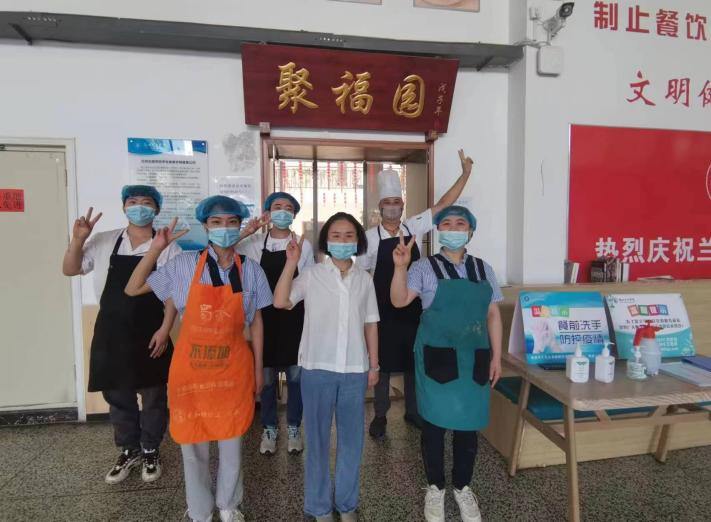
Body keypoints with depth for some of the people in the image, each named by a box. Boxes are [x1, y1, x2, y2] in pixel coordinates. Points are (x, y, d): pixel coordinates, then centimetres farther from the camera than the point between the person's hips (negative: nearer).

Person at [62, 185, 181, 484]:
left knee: (154, 396, 10)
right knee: (117, 396, 15)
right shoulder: (104, 241, 2)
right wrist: (78, 240, -8)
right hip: (111, 332, 3)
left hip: (150, 333, -2)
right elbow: (70, 270, 9)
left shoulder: (167, 246, -5)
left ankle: (150, 452, 31)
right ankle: (129, 451, 34)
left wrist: (165, 329, -12)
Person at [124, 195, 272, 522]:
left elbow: (255, 322, 4)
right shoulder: (184, 265, -5)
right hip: (190, 367, 0)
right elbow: (133, 289, -2)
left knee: (231, 443, 15)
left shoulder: (251, 271, -3)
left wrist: (258, 369, 7)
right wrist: (157, 248, -11)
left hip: (233, 368, 1)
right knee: (193, 447, 13)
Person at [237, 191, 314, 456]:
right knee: (266, 377, 11)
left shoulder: (304, 245, 0)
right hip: (264, 317, 0)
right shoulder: (253, 244, -2)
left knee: (296, 376, 9)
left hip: (295, 319, 0)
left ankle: (293, 428, 28)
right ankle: (269, 428, 30)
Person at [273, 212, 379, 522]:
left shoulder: (364, 279, 7)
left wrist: (374, 364, 8)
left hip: (355, 369, 3)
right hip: (318, 368, -2)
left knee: (352, 438, 13)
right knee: (317, 438, 10)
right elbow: (280, 302, -15)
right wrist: (291, 262, -18)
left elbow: (371, 324, 9)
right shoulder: (311, 275, -2)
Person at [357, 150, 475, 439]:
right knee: (383, 363, 9)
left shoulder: (415, 227, 0)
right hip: (383, 311, -3)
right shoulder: (370, 237, -7)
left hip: (413, 308, 3)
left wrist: (465, 174, -7)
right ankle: (380, 415, 26)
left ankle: (412, 410, 34)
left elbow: (443, 204, -2)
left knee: (414, 361, 15)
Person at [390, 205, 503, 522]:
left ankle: (462, 487, 35)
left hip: (474, 359, 3)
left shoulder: (483, 269, 7)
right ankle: (435, 488, 30)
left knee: (468, 424, 12)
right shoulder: (425, 268, -3)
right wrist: (400, 267, -28)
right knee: (435, 423, 8)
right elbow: (399, 301, -13)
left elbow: (493, 314, 9)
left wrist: (496, 356, 6)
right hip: (437, 357, -3)